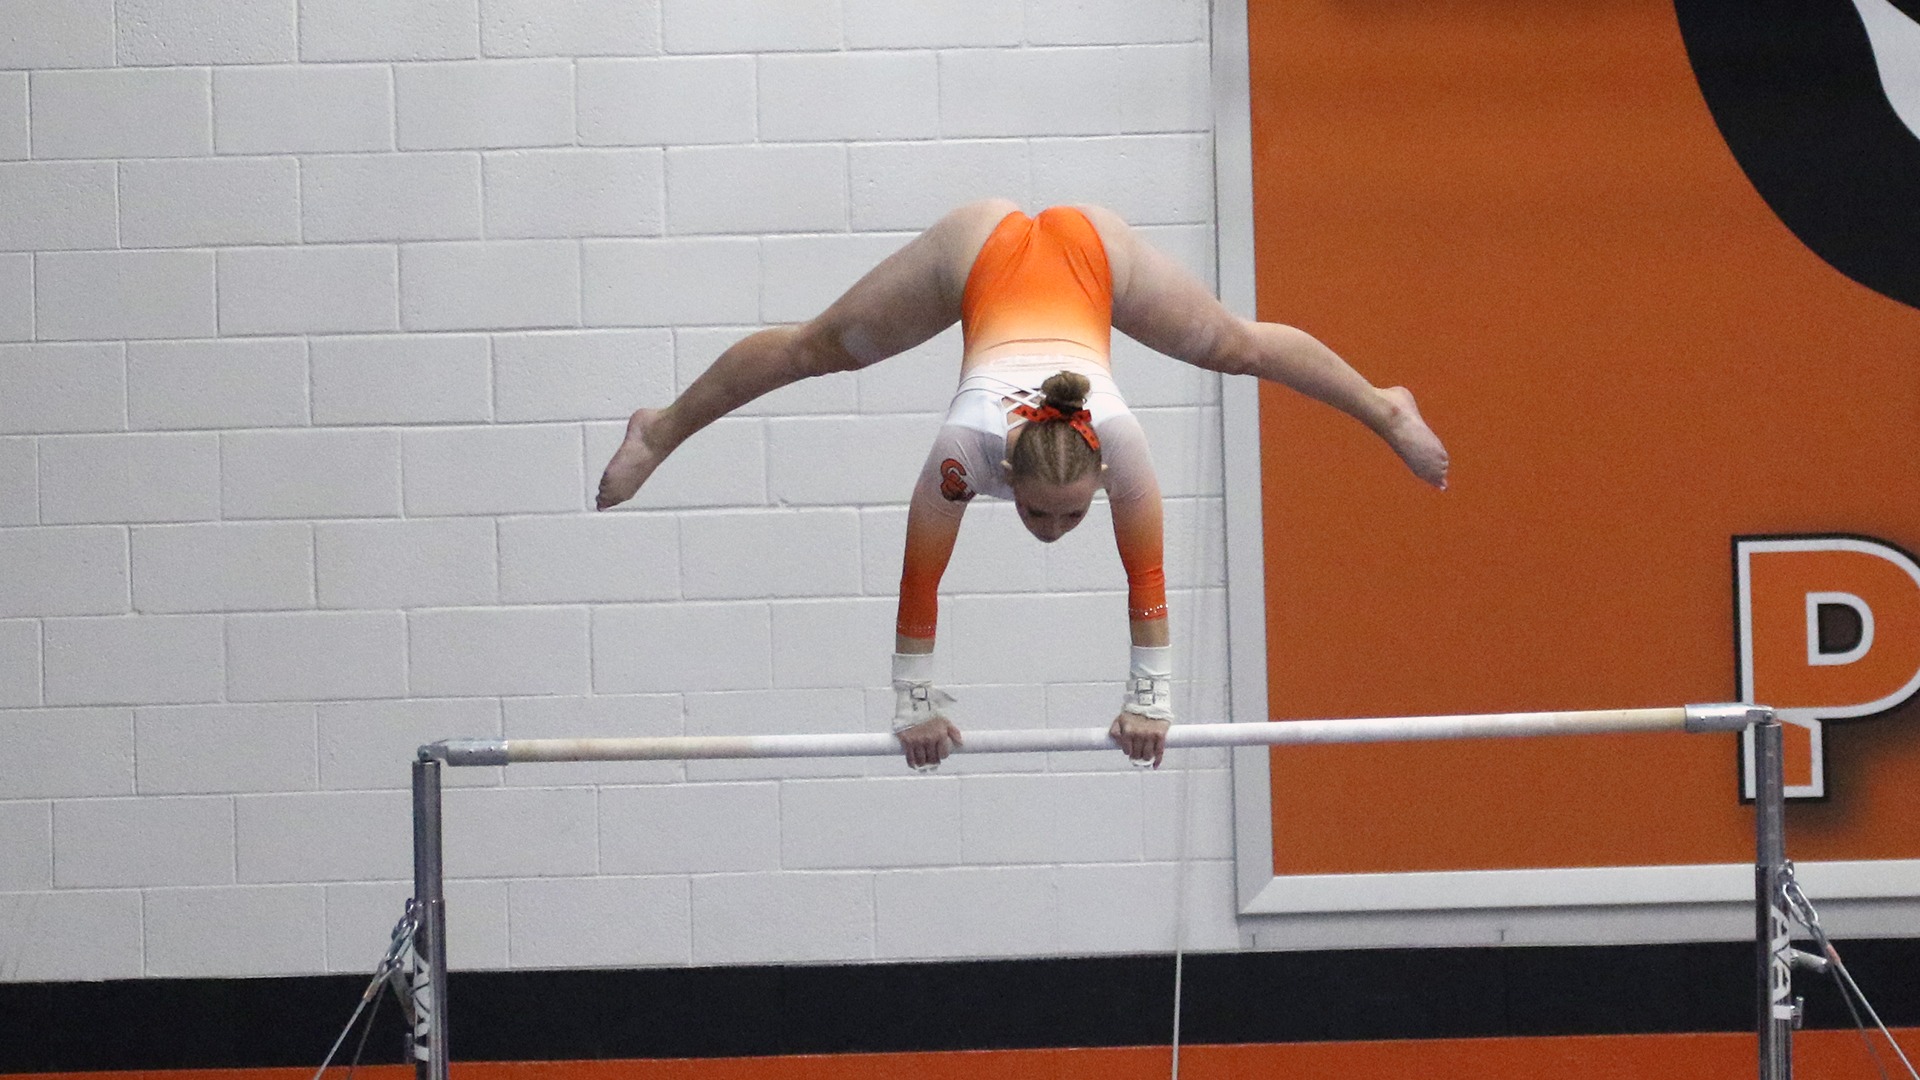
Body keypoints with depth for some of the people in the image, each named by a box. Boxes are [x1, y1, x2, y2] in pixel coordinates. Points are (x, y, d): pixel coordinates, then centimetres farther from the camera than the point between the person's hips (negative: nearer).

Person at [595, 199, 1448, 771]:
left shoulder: (1118, 442, -37)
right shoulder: (965, 446, -39)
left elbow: (1146, 575, -29)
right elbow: (920, 577, -31)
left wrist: (1151, 694, -25)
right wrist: (913, 698, -27)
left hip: (1091, 251, 0)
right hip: (983, 253, 0)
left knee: (1236, 347, 19)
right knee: (818, 350, 19)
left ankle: (1385, 410, 43)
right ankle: (662, 430, 42)